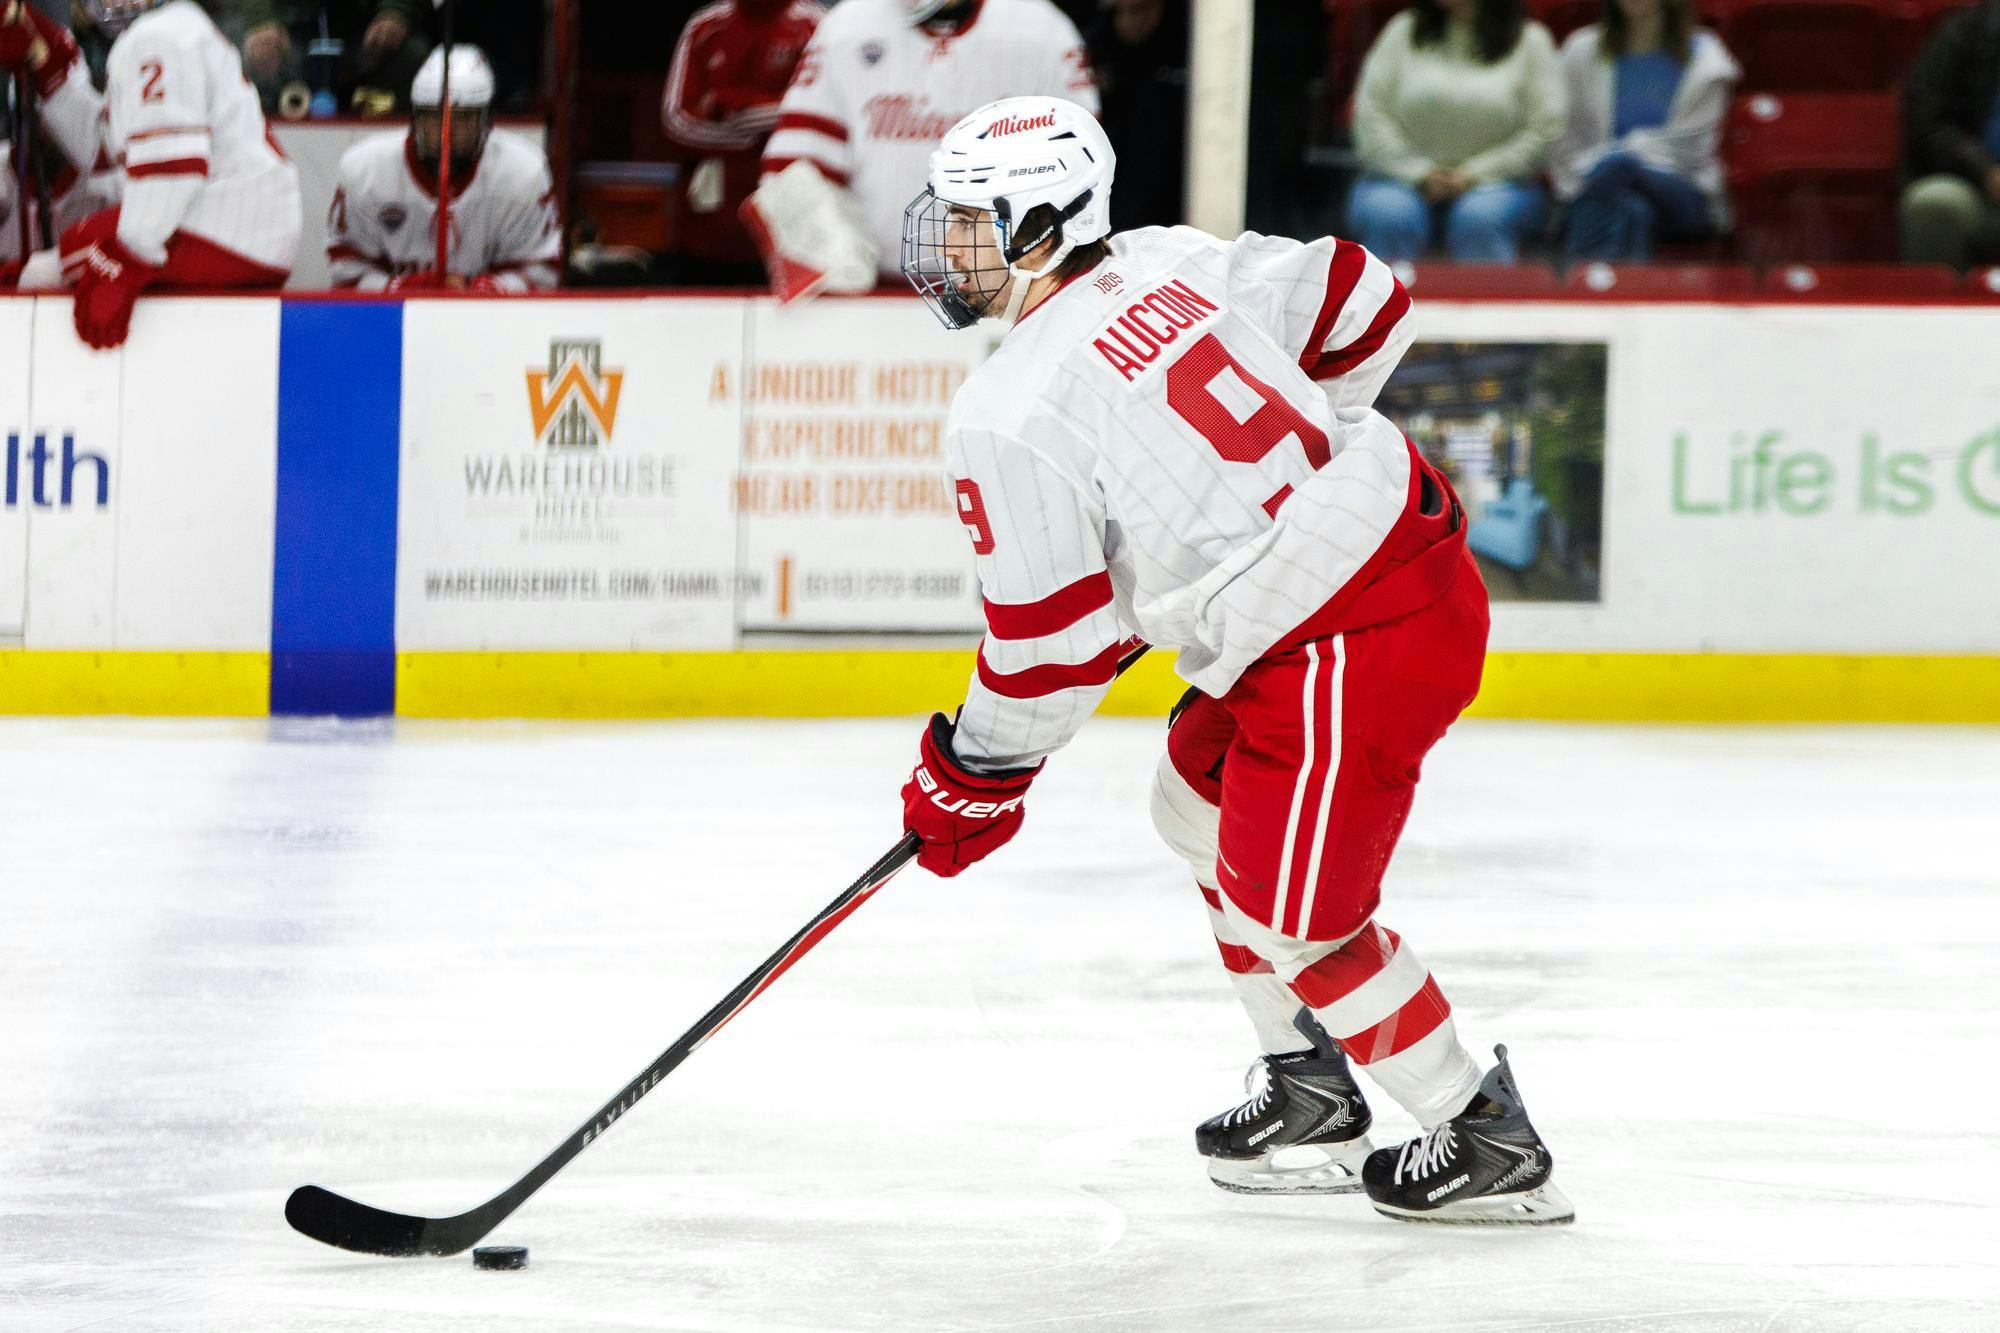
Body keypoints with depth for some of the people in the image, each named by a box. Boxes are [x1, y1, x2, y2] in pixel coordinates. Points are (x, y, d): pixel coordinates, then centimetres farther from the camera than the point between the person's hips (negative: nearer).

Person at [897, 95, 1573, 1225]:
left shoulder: (1013, 417, -16)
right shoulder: (1174, 264, 7)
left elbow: (1052, 639, -12)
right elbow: (1364, 303, 17)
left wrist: (973, 785, 4)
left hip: (1347, 646, -10)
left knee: (1291, 914, 0)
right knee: (1201, 803, 24)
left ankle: (1491, 1143, 10)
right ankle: (1312, 1094, 34)